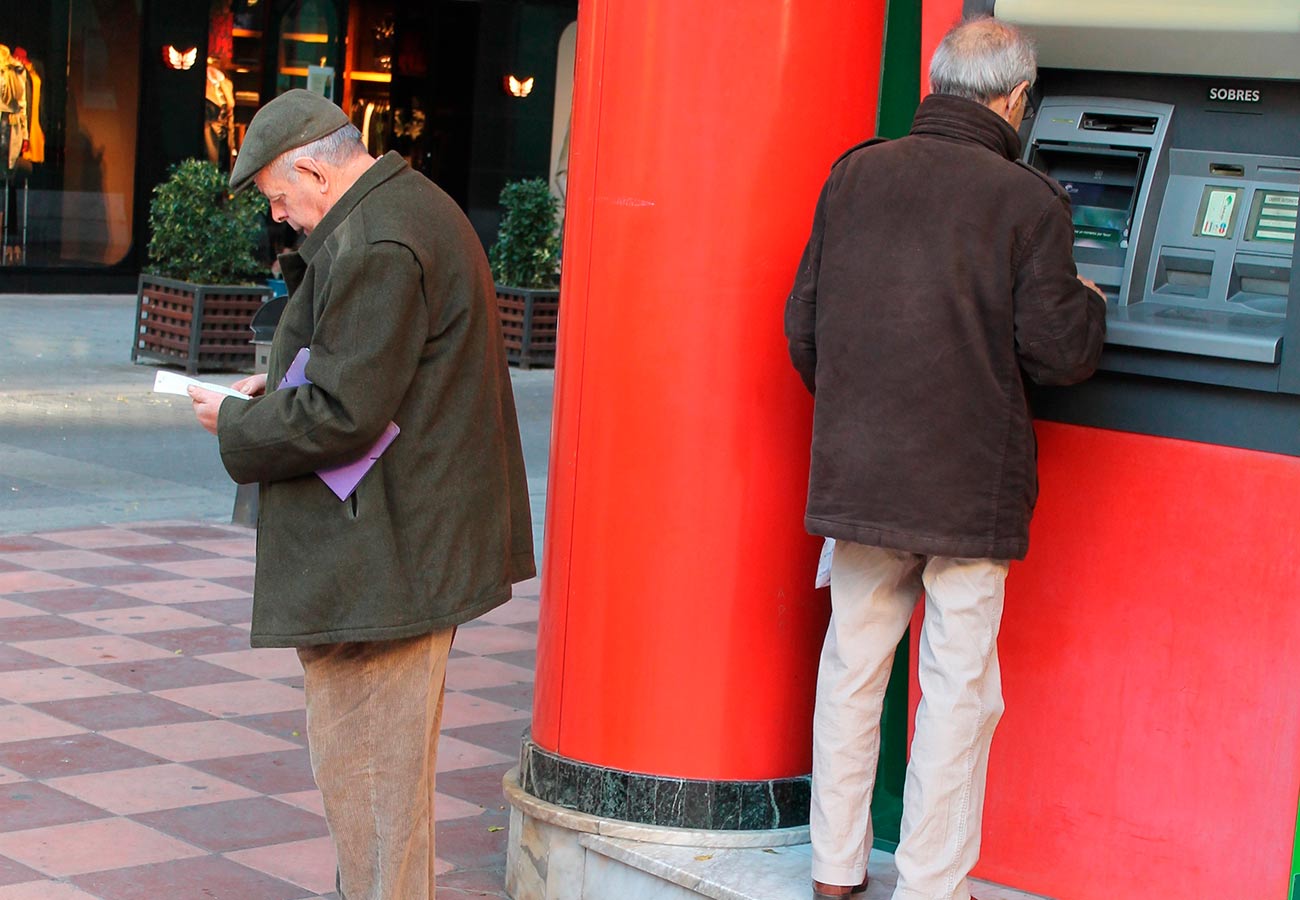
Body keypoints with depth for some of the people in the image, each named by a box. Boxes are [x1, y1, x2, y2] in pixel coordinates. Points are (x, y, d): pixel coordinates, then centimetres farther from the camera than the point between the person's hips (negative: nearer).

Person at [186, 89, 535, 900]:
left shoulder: (373, 248, -21)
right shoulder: (413, 206, 13)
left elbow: (341, 419, -24)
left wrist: (236, 424, -9)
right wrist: (279, 384, 13)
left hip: (380, 552, -11)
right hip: (423, 539, 11)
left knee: (363, 757, -1)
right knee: (391, 755, 20)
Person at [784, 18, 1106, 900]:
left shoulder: (856, 175, 4)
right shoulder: (1028, 201, -9)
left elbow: (803, 323, 7)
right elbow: (1057, 350, -11)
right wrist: (1089, 305, 12)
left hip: (858, 468, 4)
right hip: (970, 483, -4)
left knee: (852, 665, 14)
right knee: (958, 686, 6)